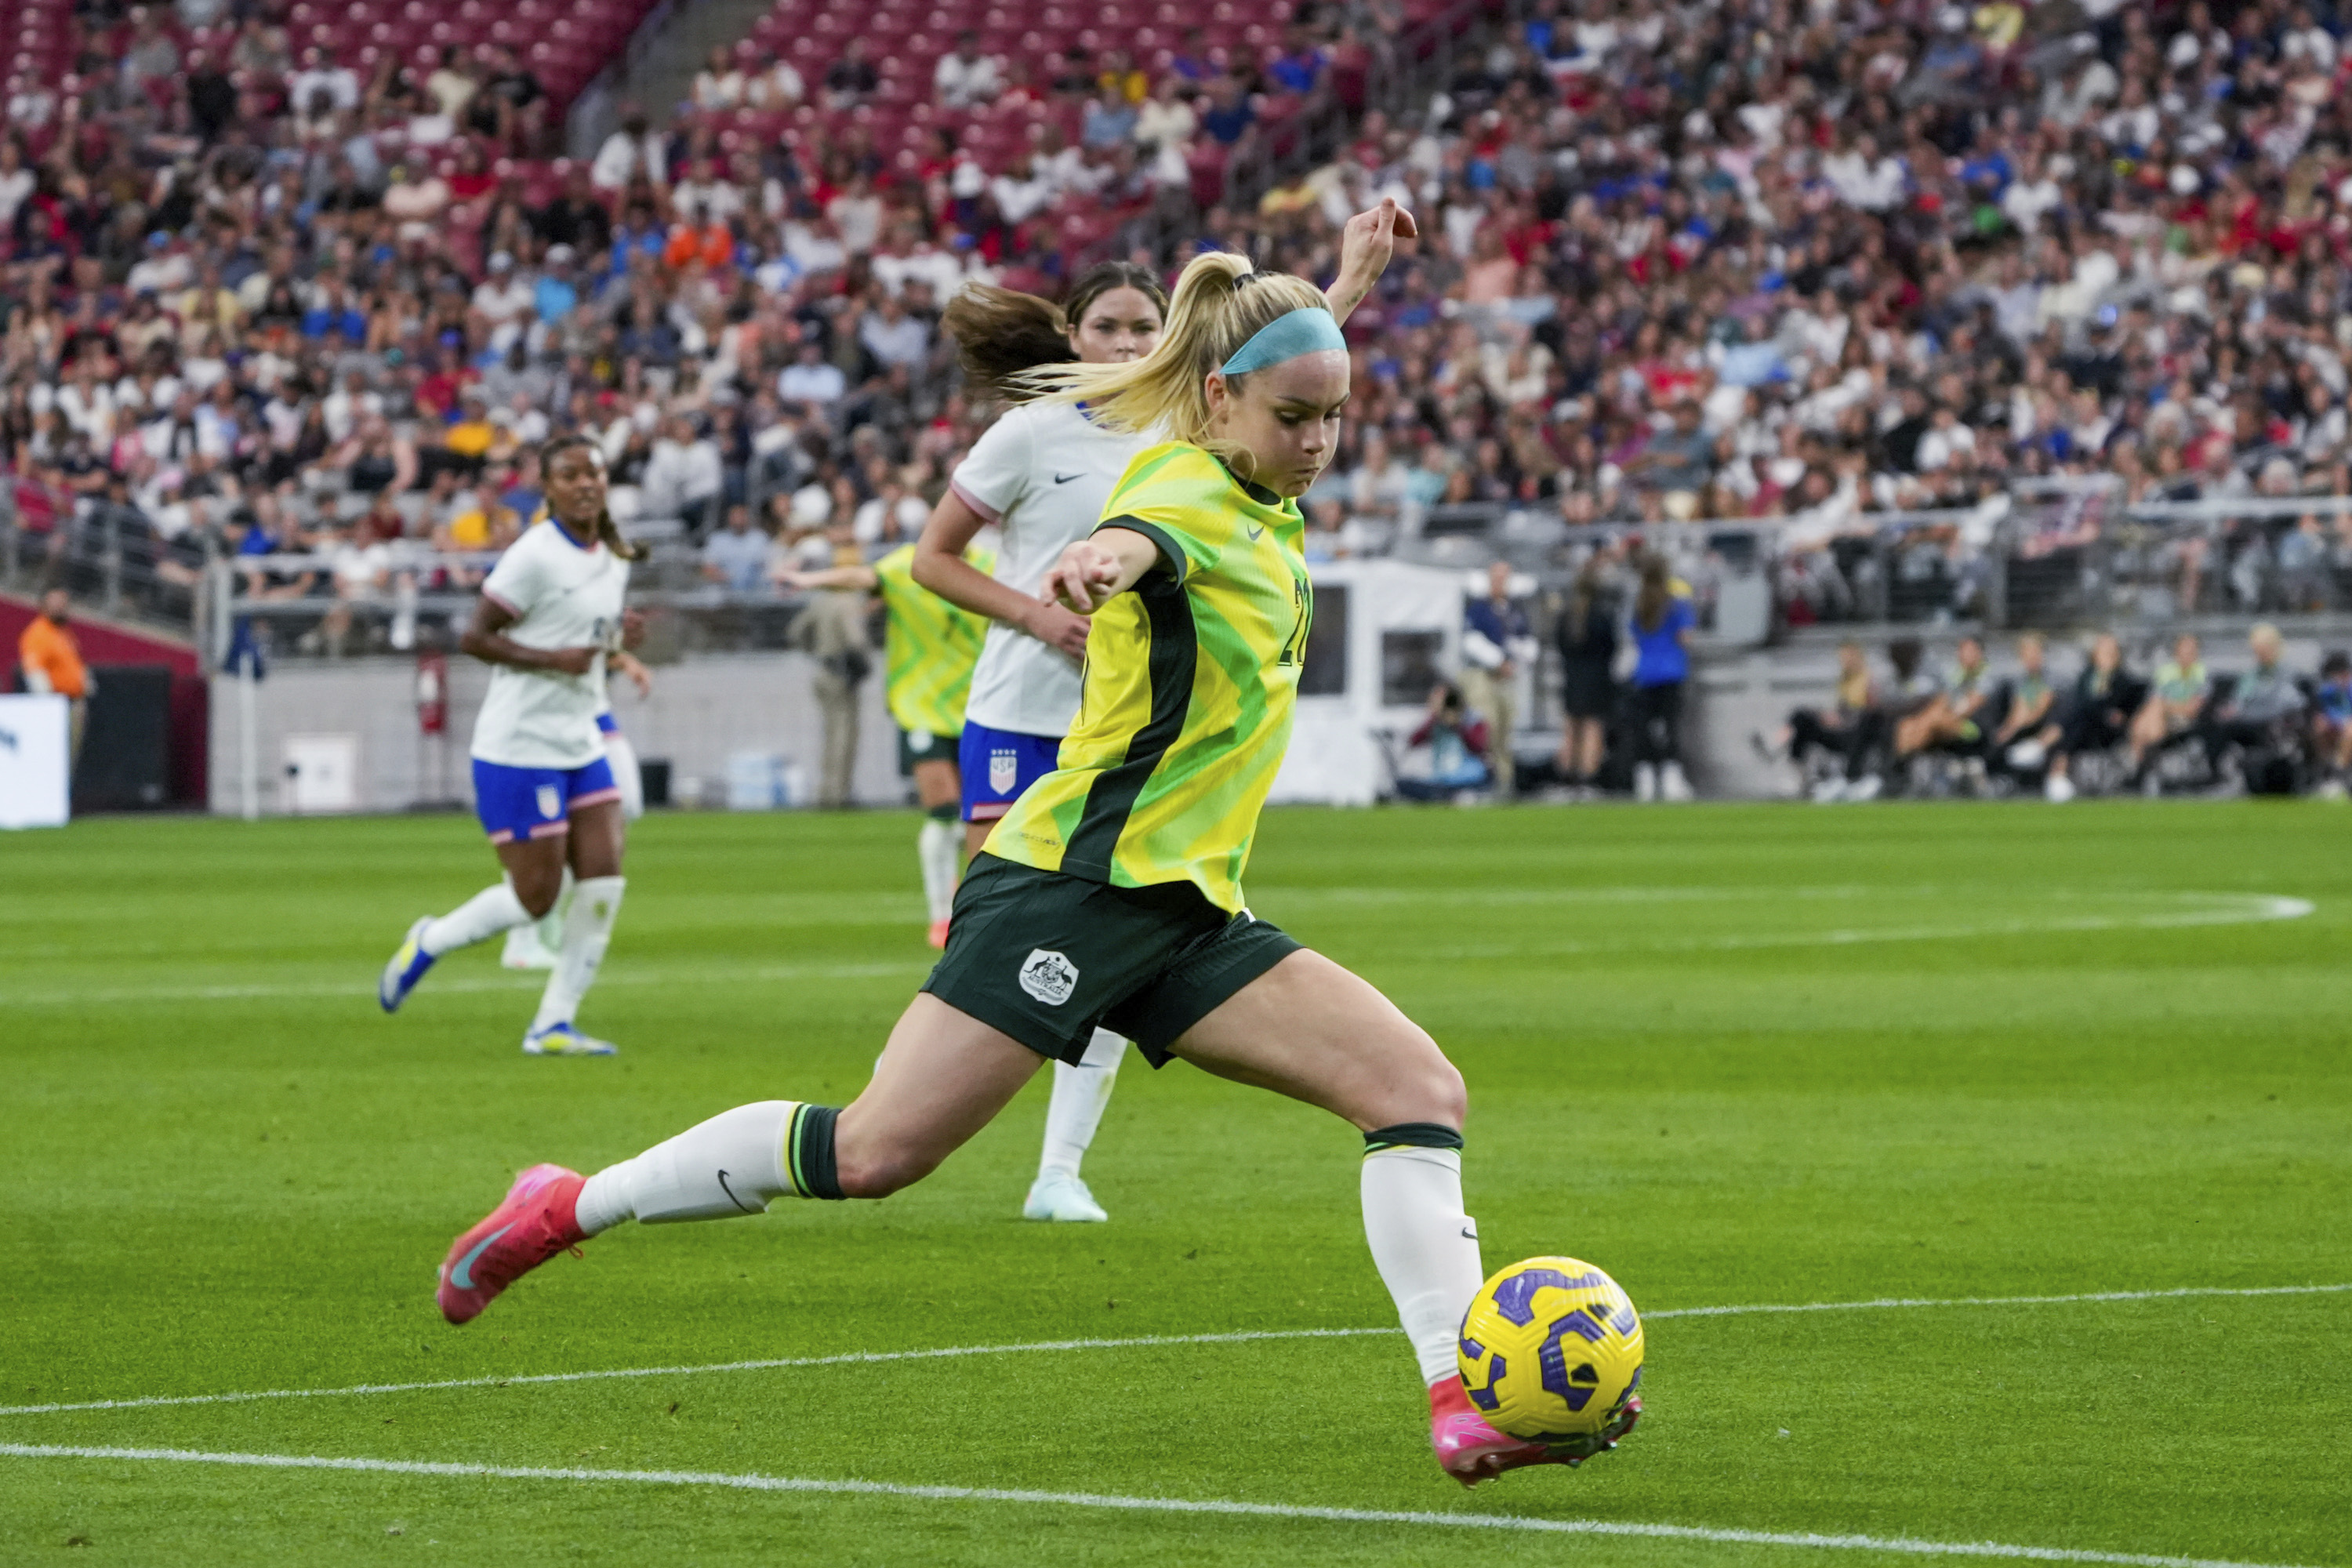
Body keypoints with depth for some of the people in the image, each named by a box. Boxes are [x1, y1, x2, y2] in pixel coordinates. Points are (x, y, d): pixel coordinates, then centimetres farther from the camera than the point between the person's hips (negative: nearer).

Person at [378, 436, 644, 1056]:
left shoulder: (614, 558, 9)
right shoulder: (535, 557, -16)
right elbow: (475, 637, -15)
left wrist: (617, 634, 2)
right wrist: (553, 659, -23)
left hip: (580, 744, 8)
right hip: (519, 749, -8)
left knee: (604, 881, -3)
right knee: (535, 897, -4)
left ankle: (553, 1025, 5)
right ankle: (428, 943, 22)